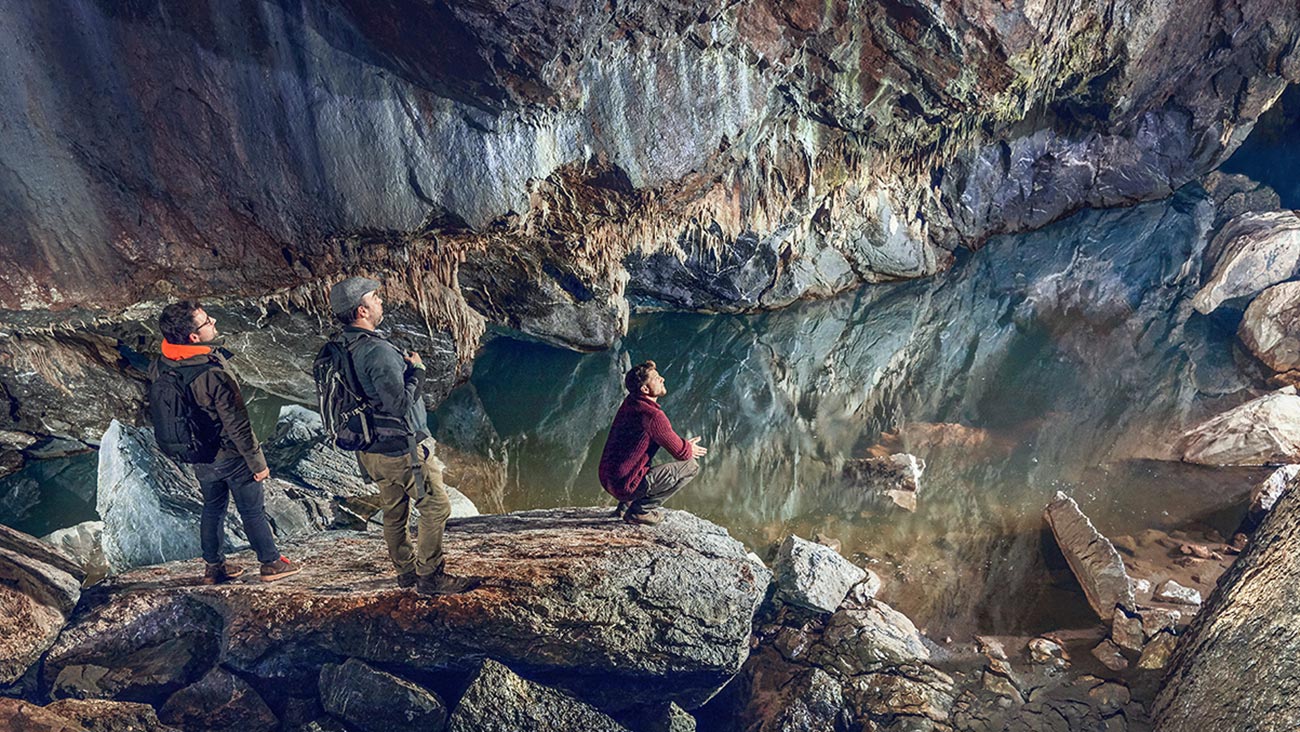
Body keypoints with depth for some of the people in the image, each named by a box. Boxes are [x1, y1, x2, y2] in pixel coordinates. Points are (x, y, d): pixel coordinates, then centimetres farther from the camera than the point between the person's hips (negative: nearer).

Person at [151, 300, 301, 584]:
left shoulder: (160, 368, -10)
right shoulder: (213, 374, -32)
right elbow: (238, 425, -24)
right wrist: (258, 462, -15)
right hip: (231, 455, -7)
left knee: (213, 507, 23)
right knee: (253, 510, 10)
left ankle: (214, 567, 35)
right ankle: (271, 563, 25)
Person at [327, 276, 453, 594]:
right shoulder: (378, 351, -26)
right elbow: (400, 403, -26)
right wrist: (416, 371, -13)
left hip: (372, 450, 9)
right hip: (402, 449, -9)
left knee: (394, 512, 20)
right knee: (436, 507, 4)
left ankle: (405, 572, 33)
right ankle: (429, 577, 11)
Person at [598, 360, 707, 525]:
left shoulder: (629, 403, 7)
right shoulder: (654, 416, -20)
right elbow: (681, 453, -9)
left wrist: (685, 445, 19)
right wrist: (690, 449, 14)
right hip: (625, 485, -9)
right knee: (691, 466, -3)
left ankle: (626, 504, 20)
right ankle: (639, 510, -2)